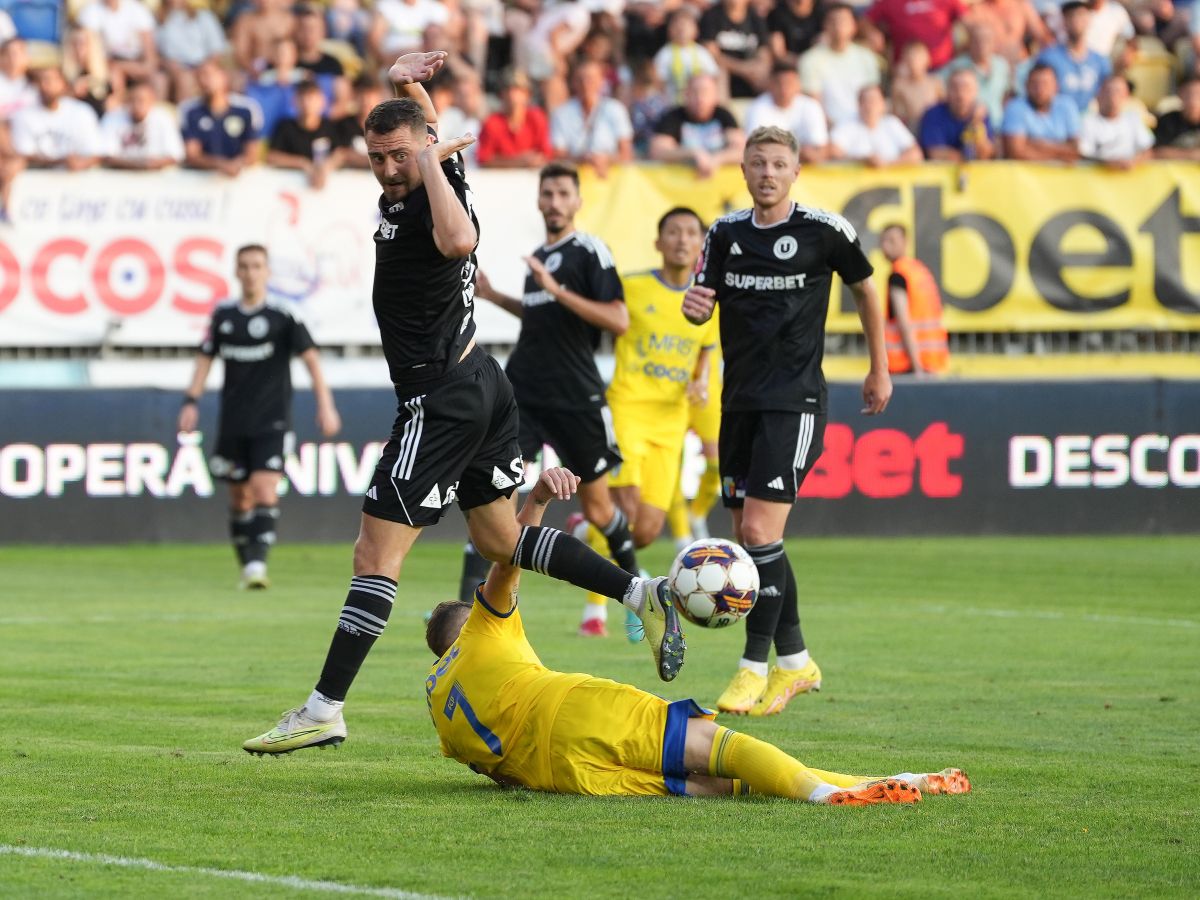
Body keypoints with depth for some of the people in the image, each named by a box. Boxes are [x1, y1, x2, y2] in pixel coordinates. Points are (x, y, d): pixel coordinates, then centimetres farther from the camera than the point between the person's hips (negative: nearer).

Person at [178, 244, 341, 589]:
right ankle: (246, 565, 18)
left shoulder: (283, 315, -5)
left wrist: (325, 404, -18)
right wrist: (191, 401, 3)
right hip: (233, 423, 4)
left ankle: (258, 562, -23)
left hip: (271, 421, -4)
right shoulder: (223, 314, 7)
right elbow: (205, 358, 13)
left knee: (265, 489, -17)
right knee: (240, 496, 7)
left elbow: (310, 357, -9)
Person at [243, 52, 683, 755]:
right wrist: (409, 82, 5)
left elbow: (459, 241, -46)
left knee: (376, 554, -8)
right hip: (480, 386, 10)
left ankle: (325, 710, -7)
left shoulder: (430, 202, -21)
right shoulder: (409, 191, 6)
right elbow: (421, 121, 27)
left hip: (443, 400, -10)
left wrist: (431, 159, -33)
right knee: (501, 541, 19)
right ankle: (641, 593, 14)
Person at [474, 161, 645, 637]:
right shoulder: (538, 256, 14)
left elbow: (618, 320, -17)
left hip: (577, 397, -5)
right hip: (523, 393, 5)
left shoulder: (589, 251, -7)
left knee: (598, 509, 9)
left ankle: (633, 581, 36)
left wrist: (557, 291, -23)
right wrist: (495, 297, 20)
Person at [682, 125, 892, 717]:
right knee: (750, 537, 8)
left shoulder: (824, 231, -5)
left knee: (759, 530, -16)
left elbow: (864, 289, 9)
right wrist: (695, 306, -12)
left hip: (794, 401, -6)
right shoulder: (725, 233, 7)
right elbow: (703, 302, 13)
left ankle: (754, 668, -8)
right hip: (740, 401, 6)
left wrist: (879, 370, 15)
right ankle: (794, 662, 22)